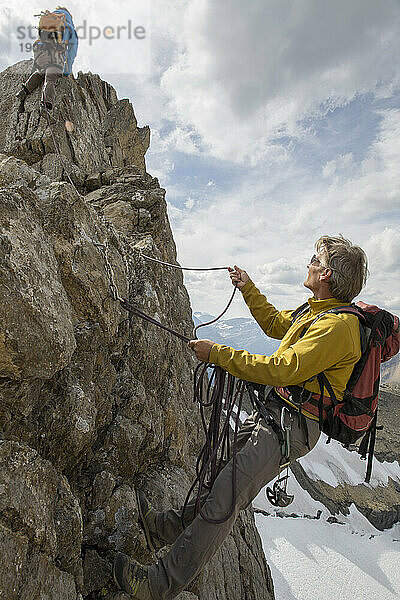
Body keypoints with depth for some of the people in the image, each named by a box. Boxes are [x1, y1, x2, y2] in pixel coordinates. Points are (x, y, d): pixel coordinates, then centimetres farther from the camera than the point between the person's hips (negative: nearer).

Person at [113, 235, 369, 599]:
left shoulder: (336, 326, -22)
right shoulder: (318, 310, 11)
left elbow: (281, 369, -29)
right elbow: (275, 323, 26)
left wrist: (218, 354, -24)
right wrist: (248, 289, 26)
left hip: (291, 426, -9)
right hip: (275, 413, 9)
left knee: (225, 497, -11)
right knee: (224, 477, 15)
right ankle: (165, 528, 28)